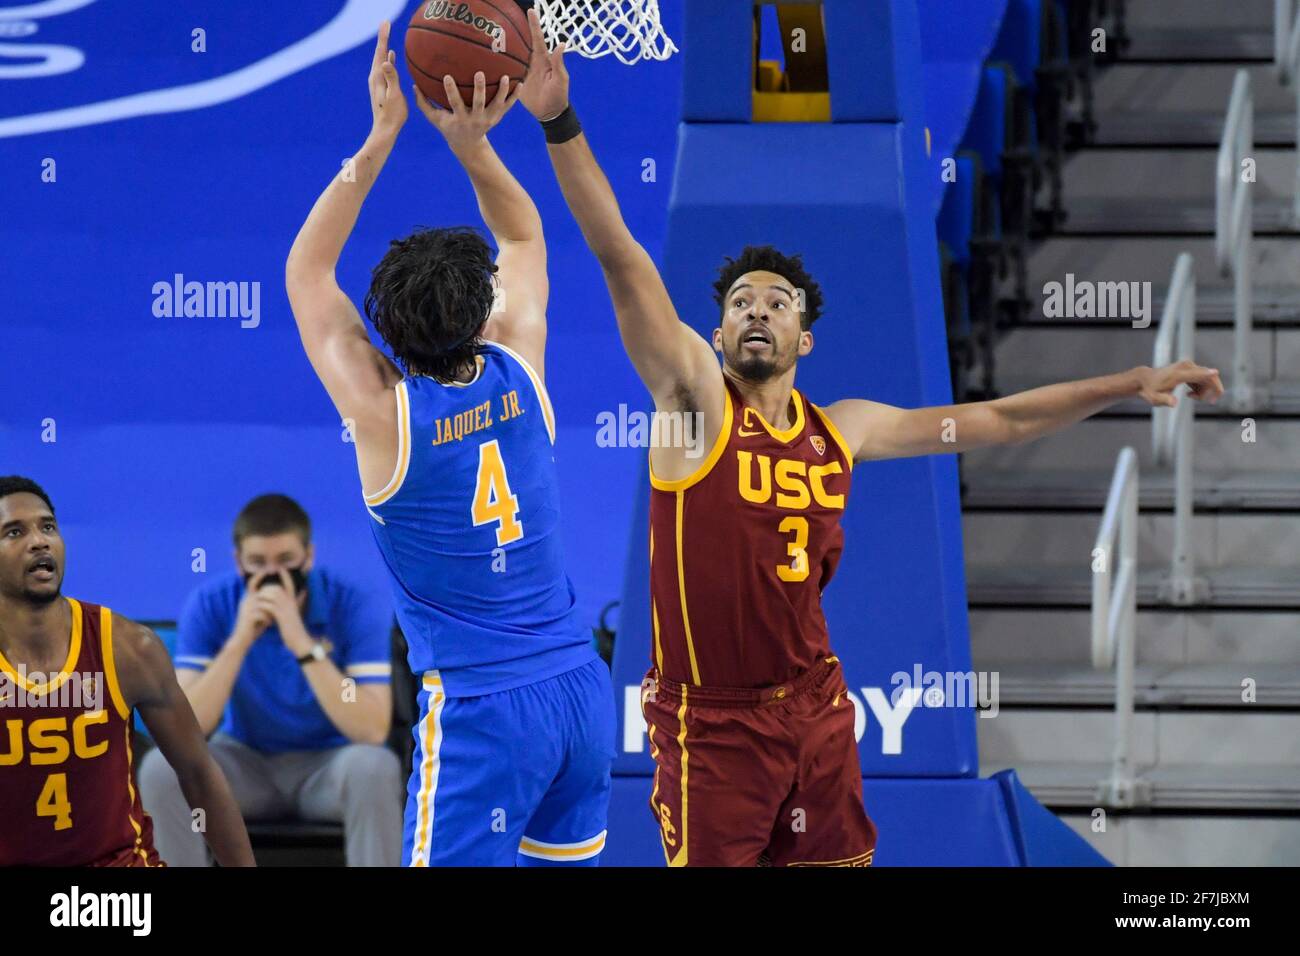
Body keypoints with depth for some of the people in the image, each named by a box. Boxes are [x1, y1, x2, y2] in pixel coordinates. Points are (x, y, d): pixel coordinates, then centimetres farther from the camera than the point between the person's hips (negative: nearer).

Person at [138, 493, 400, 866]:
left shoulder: (359, 608, -18)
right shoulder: (209, 606, -13)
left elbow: (373, 731, -28)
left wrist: (303, 643, -36)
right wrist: (239, 641, -31)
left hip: (328, 765, -2)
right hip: (246, 763, 2)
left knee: (374, 767, -36)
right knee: (161, 768, -28)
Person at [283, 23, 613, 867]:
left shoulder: (387, 412, -10)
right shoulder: (518, 375, 1)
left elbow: (307, 270, 1)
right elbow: (524, 236, 19)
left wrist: (382, 136, -2)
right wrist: (473, 143, 4)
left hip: (482, 708, -6)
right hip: (581, 687, 6)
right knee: (563, 863, 13)